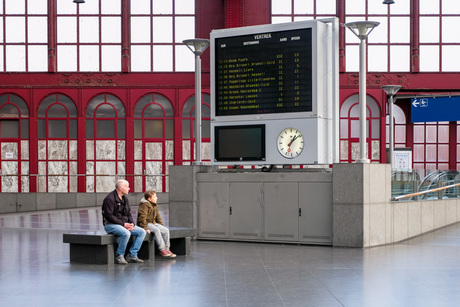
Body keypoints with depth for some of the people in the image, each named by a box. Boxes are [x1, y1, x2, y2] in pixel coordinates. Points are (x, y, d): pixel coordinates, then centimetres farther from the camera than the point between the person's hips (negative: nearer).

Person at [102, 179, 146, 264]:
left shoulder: (125, 198, 14)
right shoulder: (110, 198, -14)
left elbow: (128, 213, 18)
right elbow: (108, 216, -19)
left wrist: (132, 223, -4)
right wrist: (123, 224, -21)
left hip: (125, 224, 9)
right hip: (111, 225, -9)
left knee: (142, 232, -5)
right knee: (126, 233, -36)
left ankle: (132, 255, -5)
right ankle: (119, 256, -18)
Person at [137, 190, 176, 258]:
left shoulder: (155, 206, 15)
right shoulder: (144, 205, -14)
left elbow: (158, 216, 23)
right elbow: (142, 217, -21)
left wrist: (162, 225, 13)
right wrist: (145, 228, -26)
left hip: (153, 223, 9)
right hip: (146, 223, -9)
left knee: (166, 230, -9)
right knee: (156, 230, -33)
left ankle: (167, 249, -6)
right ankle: (162, 249, -32)